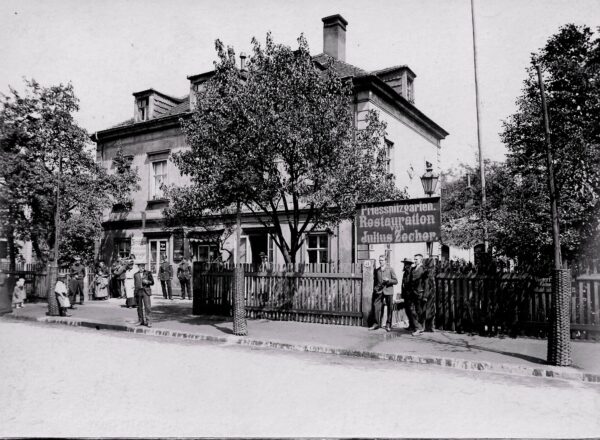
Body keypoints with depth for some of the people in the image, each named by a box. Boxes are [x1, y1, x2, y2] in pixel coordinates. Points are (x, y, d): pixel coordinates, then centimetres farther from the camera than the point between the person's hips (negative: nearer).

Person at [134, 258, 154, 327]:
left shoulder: (148, 273, 5)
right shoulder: (136, 275, 11)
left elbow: (152, 282, 5)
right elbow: (135, 284, 14)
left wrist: (147, 282, -15)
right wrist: (135, 292, 10)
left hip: (146, 291, -2)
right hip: (138, 292, 2)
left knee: (147, 306, -9)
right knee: (139, 307, 7)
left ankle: (148, 321, -5)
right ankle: (141, 321, 19)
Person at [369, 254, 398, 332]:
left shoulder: (390, 270, 1)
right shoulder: (377, 270, 11)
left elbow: (395, 281, 0)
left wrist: (388, 280, -16)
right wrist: (374, 288, 10)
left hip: (388, 291, -3)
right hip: (379, 291, 3)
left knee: (389, 308, 2)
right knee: (376, 307, -4)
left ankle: (388, 325, 13)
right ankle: (377, 324, 6)